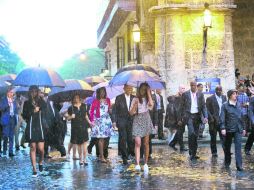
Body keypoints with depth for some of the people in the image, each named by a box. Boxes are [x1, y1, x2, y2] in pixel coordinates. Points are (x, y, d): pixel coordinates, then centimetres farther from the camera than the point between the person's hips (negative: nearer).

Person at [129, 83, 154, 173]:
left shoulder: (148, 99, 7)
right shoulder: (135, 99, 6)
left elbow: (151, 104, -17)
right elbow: (131, 113, 1)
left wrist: (149, 93, -11)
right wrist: (135, 105, -14)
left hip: (146, 121, 2)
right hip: (137, 121, -1)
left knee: (146, 143, 6)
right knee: (138, 143, -15)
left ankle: (146, 164, 15)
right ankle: (137, 164, -23)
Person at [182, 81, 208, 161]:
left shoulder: (200, 95, 8)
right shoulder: (185, 94, 3)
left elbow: (203, 106, 5)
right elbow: (183, 106, 5)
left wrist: (205, 117, -7)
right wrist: (183, 117, 1)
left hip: (197, 116, 3)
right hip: (189, 116, -3)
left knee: (196, 135, 7)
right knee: (191, 133, -19)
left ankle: (194, 153, 17)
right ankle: (191, 153, -10)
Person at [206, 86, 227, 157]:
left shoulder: (224, 97, 8)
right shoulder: (210, 99, -6)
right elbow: (207, 110, -7)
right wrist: (211, 119, -15)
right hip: (214, 121, -3)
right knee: (213, 137, 7)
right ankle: (214, 152, 18)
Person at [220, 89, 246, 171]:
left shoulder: (238, 105, 9)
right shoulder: (225, 105, -4)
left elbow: (241, 117, 15)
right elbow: (222, 117, -9)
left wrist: (243, 128, 15)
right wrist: (223, 128, -18)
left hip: (238, 129, 2)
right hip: (229, 129, -2)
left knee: (238, 147, -7)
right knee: (227, 147, 11)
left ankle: (239, 165, -9)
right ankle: (227, 163, 29)